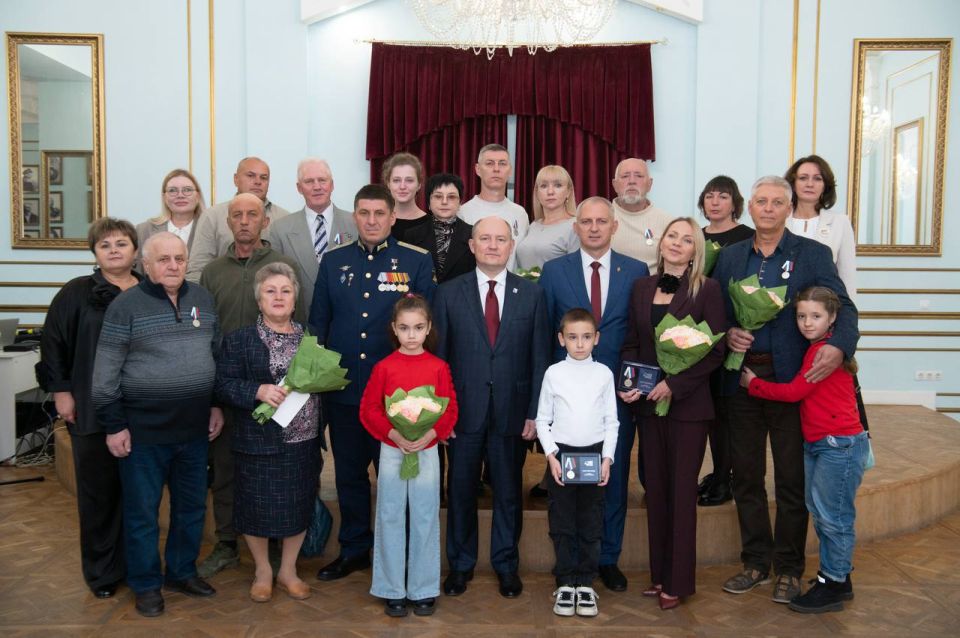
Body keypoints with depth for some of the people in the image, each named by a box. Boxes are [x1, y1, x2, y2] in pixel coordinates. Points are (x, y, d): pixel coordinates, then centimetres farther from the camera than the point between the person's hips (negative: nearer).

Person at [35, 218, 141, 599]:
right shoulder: (77, 293, -2)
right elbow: (53, 343, -2)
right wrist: (60, 391, -6)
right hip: (92, 410, -2)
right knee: (98, 490, 6)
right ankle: (101, 571, 20)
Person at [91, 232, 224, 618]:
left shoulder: (203, 299, 5)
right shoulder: (126, 305, -9)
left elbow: (217, 354, 13)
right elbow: (106, 372, -9)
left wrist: (217, 405, 10)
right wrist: (114, 425, -10)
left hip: (194, 426, 5)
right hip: (143, 428, -4)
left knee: (192, 506, 16)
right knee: (142, 511, 8)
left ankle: (182, 572, 33)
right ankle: (146, 585, 25)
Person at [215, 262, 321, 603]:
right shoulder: (238, 340, -2)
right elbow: (223, 384, -9)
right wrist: (258, 391, -22)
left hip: (304, 440, 4)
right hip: (259, 443, -3)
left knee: (299, 506, 11)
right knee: (258, 507, 6)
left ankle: (288, 570, 30)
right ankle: (263, 570, 29)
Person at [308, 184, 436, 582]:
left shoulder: (417, 262, -3)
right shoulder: (333, 261, 7)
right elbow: (318, 322, 11)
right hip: (343, 389, 3)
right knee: (348, 474, 15)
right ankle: (354, 549, 32)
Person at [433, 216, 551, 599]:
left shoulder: (532, 294, 3)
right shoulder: (449, 294, 1)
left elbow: (540, 357, 2)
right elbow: (437, 356, 1)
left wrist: (535, 412, -3)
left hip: (511, 412, 1)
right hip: (463, 411, 0)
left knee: (508, 492, 12)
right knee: (460, 491, 10)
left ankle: (507, 565, 29)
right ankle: (460, 564, 28)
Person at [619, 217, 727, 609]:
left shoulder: (706, 290, -5)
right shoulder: (641, 287, 8)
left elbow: (715, 351, -8)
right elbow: (631, 343, 11)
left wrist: (674, 384, -15)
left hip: (688, 403, -4)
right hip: (648, 402, 4)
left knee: (682, 490, 3)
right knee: (656, 488, 11)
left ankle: (679, 581, 15)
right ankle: (659, 573, 23)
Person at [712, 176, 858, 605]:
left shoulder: (812, 254, 1)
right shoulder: (730, 256, 10)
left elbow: (843, 307, -8)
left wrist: (838, 347, -28)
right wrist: (727, 333, -11)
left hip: (792, 377, -3)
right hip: (742, 377, 3)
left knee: (792, 479, 6)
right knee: (746, 476, 10)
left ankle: (788, 569, 21)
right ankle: (756, 562, 26)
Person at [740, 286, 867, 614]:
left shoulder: (825, 349, -16)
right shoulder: (815, 348, 13)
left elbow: (795, 391, -15)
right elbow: (802, 391, 13)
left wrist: (753, 384, -4)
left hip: (840, 445, -10)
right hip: (816, 444, 10)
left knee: (834, 518, 0)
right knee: (820, 513, 16)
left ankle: (833, 586, 11)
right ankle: (837, 577, 29)